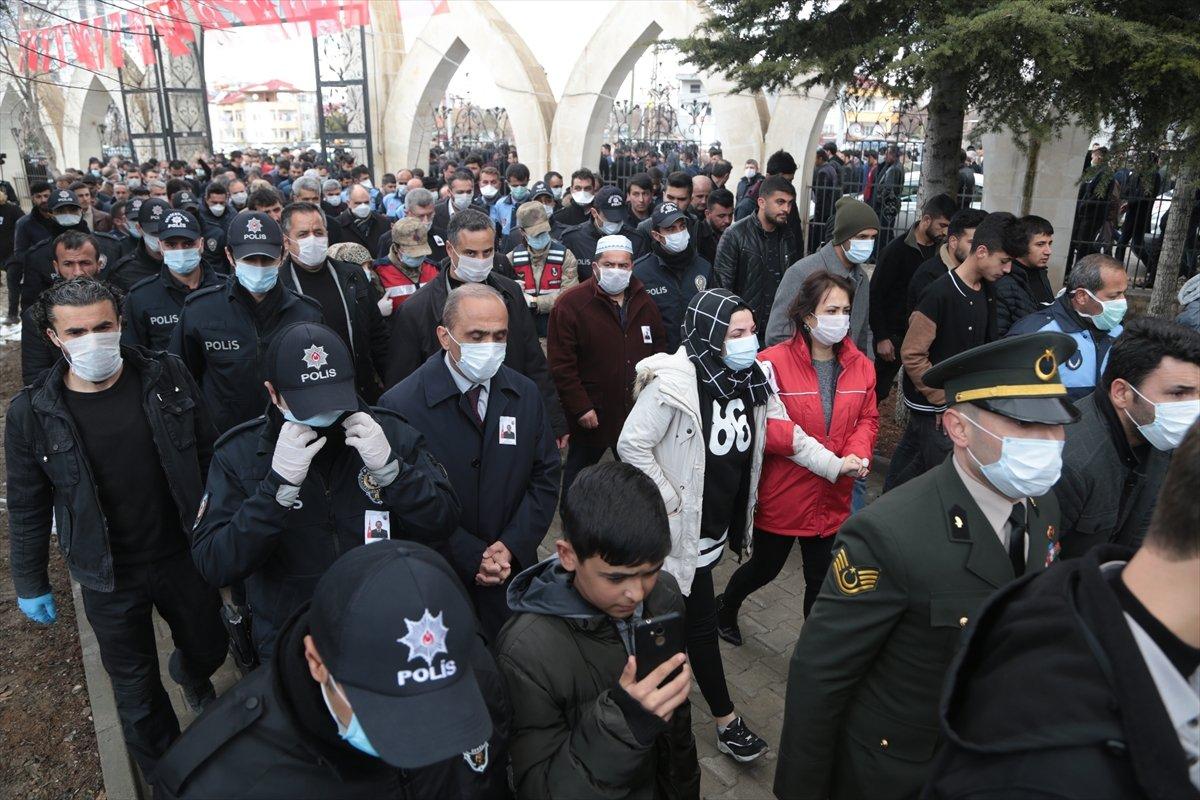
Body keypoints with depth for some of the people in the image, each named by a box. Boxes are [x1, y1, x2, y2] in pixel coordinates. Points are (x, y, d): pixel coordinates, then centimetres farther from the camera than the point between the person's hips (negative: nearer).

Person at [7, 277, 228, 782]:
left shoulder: (166, 377, -11)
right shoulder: (31, 413, -13)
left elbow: (208, 454, -1)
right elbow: (28, 509, -1)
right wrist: (30, 584, 6)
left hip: (184, 555, 2)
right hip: (110, 579, -1)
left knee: (209, 649, 22)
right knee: (135, 688, 13)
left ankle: (190, 673, 60)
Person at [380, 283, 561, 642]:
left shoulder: (526, 394, 0)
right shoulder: (400, 405, -15)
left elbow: (545, 476, 2)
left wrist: (512, 545, -10)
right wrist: (473, 558, -18)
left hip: (515, 570, 4)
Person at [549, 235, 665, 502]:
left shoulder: (645, 303, 6)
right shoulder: (570, 304, -12)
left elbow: (659, 351, 14)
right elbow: (561, 364, -15)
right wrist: (580, 408, -17)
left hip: (637, 415, 5)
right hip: (591, 417, -5)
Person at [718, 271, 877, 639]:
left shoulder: (860, 365, -2)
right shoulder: (773, 364, -19)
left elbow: (867, 419, 6)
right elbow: (772, 428, -23)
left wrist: (858, 455, -16)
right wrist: (833, 464, -25)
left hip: (831, 499, 4)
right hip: (782, 495, -4)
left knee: (823, 579, 16)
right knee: (765, 567, 18)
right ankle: (725, 608, 49)